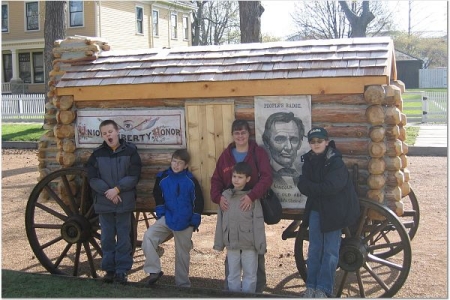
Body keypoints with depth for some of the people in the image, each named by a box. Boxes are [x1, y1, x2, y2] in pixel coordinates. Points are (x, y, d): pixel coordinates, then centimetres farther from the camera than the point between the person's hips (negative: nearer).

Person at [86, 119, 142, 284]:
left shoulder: (130, 151, -4)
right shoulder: (97, 154, 2)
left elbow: (134, 176, -9)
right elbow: (92, 179, -3)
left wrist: (117, 189, -17)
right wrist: (107, 192, -15)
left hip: (124, 202, -2)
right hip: (103, 203, 2)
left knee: (123, 237, 4)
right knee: (107, 238, 10)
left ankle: (122, 270, 13)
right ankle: (109, 269, 20)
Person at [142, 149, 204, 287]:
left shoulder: (191, 180, -7)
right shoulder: (162, 178, -3)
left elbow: (198, 201, -2)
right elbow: (158, 197, 9)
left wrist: (195, 221, -5)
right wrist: (160, 213, -1)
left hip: (185, 222, -1)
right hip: (166, 218, 2)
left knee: (183, 254, 9)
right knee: (148, 236, -20)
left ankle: (183, 284, 24)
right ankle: (154, 271, -9)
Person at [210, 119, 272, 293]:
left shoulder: (259, 153, -3)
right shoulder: (226, 155, 7)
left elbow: (266, 177, -16)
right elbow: (216, 179, 4)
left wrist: (252, 196, -31)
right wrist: (218, 197, -17)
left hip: (253, 208, -2)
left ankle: (257, 287, 22)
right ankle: (230, 287, 22)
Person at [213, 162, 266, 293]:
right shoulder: (225, 195, 3)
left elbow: (258, 222, -8)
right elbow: (220, 221, 7)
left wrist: (260, 244, -10)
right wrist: (219, 243, 7)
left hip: (249, 244, -3)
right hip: (231, 244, 3)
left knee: (250, 275, 8)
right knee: (233, 275, 14)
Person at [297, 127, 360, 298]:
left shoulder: (336, 162, -14)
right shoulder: (309, 160, 4)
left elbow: (330, 187, -23)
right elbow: (303, 186, -5)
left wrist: (311, 187, -12)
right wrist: (319, 189, -19)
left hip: (334, 210, -5)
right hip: (315, 209, 5)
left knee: (330, 251, 1)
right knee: (314, 249, 8)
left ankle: (323, 289, 8)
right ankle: (311, 286, 15)